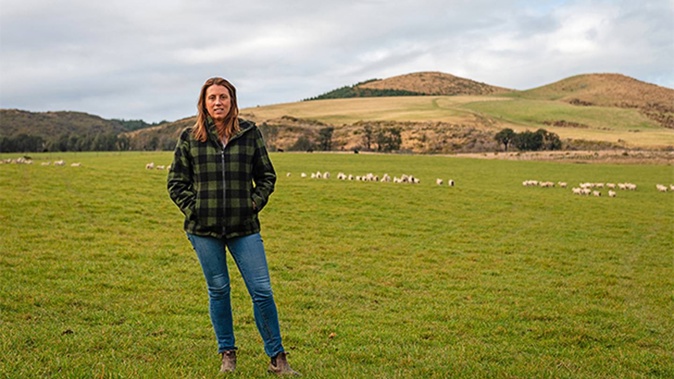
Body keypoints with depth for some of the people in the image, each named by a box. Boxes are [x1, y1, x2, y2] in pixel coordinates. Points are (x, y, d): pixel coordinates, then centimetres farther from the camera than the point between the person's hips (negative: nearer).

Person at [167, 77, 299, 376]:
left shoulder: (250, 133, 3)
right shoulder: (189, 137, 2)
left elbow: (267, 176, 10)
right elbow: (176, 182, 8)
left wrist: (255, 204, -2)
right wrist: (192, 209, -4)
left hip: (244, 228, 0)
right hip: (204, 228, 0)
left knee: (262, 290, -2)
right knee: (218, 290, 10)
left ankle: (277, 357, 11)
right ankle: (227, 354, 26)